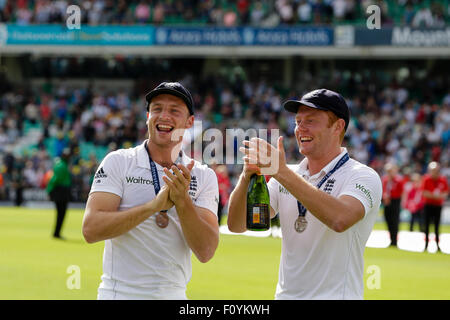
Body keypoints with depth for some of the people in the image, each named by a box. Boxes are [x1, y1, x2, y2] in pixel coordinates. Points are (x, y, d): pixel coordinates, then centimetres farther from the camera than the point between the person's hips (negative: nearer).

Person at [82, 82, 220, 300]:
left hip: (174, 296, 2)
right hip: (120, 294, -2)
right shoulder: (118, 162, -1)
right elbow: (91, 229, -14)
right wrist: (154, 205, -20)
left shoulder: (203, 176, 4)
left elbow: (205, 251, -6)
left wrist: (182, 201, -19)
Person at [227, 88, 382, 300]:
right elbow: (236, 225, 3)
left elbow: (340, 219, -26)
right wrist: (246, 176, -16)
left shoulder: (363, 177, -5)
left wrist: (281, 171, -25)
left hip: (335, 296, -5)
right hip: (285, 295, 5)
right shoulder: (288, 176, 11)